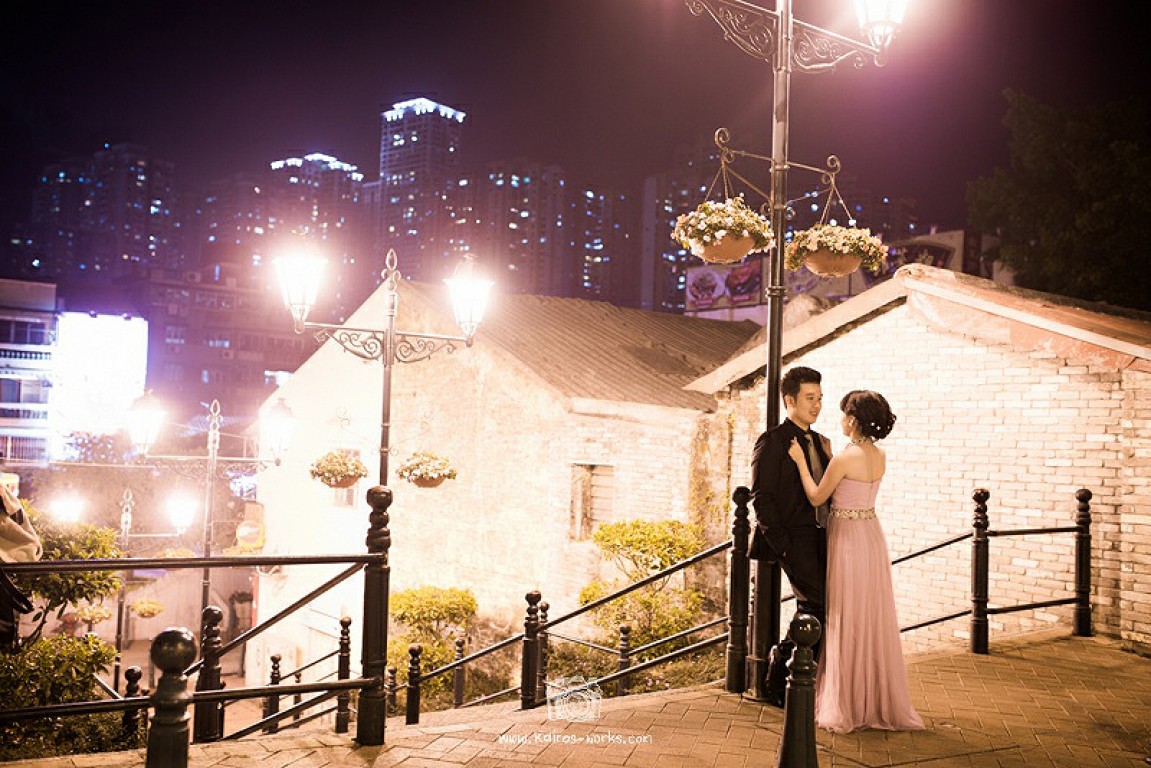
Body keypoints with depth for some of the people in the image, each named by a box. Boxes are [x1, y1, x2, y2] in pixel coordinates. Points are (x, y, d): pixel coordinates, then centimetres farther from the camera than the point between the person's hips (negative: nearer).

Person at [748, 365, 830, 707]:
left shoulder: (821, 443, 18)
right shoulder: (772, 441, -6)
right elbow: (761, 498, -11)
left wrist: (833, 536, 8)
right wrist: (784, 546, -16)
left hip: (821, 539, 7)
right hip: (793, 539, -7)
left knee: (813, 611, 6)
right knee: (818, 605, -15)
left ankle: (780, 683, 16)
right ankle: (782, 658, 7)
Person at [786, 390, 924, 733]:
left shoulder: (845, 458, -19)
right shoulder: (880, 456, 4)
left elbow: (816, 497, -9)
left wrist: (800, 460, -3)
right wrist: (824, 456, 18)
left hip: (847, 538, -7)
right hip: (872, 536, 7)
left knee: (847, 621, 3)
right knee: (875, 620, 14)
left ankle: (847, 705, 13)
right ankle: (880, 701, 23)